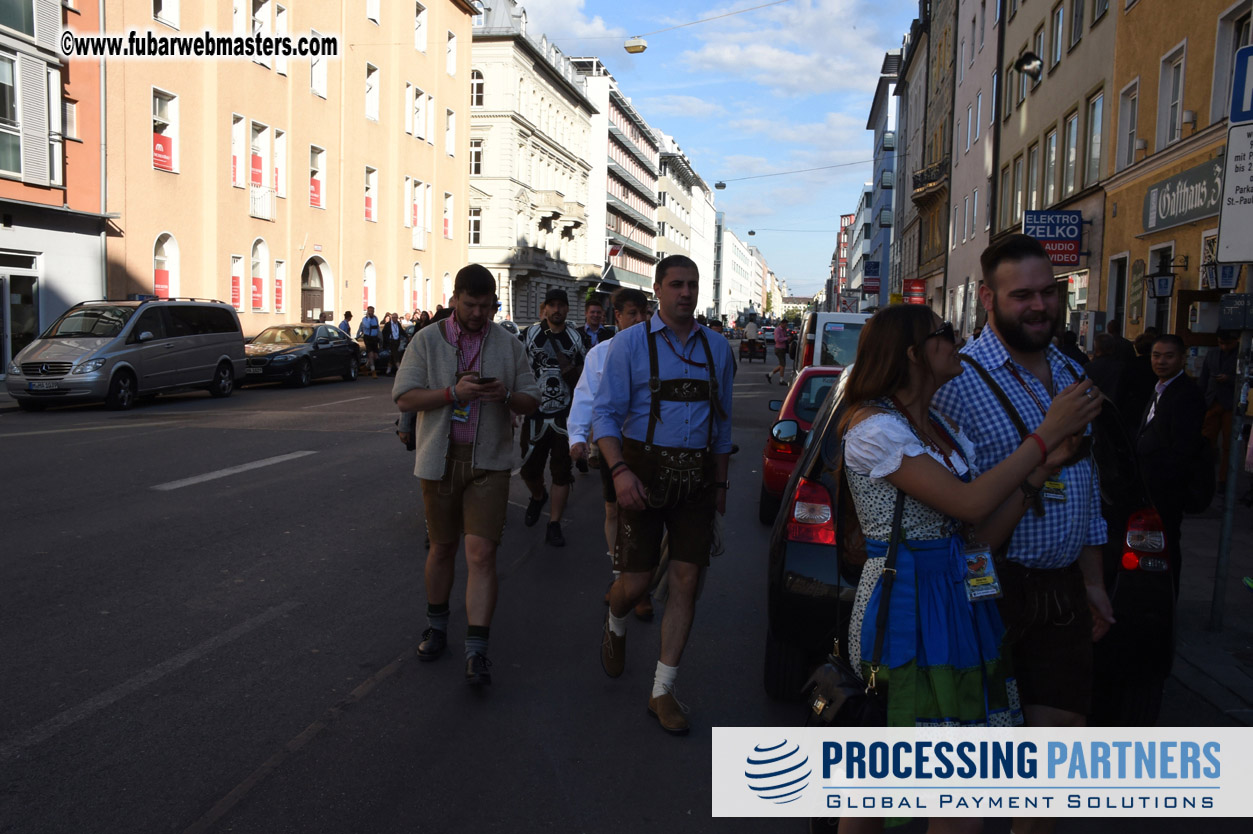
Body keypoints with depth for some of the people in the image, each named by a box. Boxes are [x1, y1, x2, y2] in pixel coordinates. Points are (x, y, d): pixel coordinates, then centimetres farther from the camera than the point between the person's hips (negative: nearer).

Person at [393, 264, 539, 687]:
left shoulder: (508, 345, 6)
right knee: (442, 548, 14)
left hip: (489, 462, 0)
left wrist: (505, 395, -14)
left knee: (481, 553, -9)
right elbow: (405, 397, -5)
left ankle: (476, 652, -6)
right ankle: (436, 627, 34)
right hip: (440, 459, 1)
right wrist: (454, 392, -19)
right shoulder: (428, 340, 2)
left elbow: (531, 400, 8)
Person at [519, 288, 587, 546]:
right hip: (535, 413, -1)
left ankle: (554, 525, 11)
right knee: (529, 469, 7)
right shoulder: (530, 334, -2)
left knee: (562, 471, 3)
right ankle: (538, 496, 40)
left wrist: (571, 372, -11)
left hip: (564, 415, 1)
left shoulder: (575, 339, 4)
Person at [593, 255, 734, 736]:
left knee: (686, 582, 2)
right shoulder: (630, 344, -2)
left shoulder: (717, 348, 9)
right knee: (636, 581, 0)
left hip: (697, 476, 3)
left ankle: (662, 692, 16)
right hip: (644, 472, -3)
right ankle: (615, 626, 39)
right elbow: (605, 413, -6)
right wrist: (619, 471, -21)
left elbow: (722, 421, 15)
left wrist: (720, 484, 14)